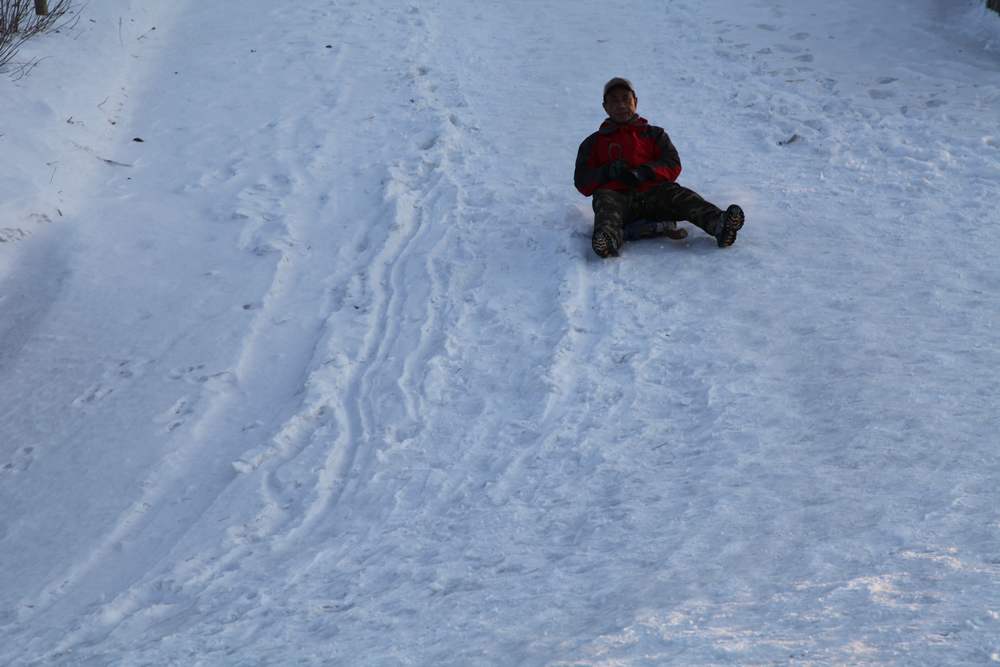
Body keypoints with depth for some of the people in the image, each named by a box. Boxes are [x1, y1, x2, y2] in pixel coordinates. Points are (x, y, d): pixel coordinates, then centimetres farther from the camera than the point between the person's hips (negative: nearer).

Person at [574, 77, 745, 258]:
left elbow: (673, 166, 11)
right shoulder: (594, 142, 26)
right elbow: (582, 182, 15)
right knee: (604, 201, -36)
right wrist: (608, 172, -6)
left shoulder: (654, 134, 26)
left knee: (678, 195, -29)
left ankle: (719, 224, -54)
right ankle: (608, 240, -68)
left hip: (651, 192, 1)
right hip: (615, 195, -1)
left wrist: (645, 172, -10)